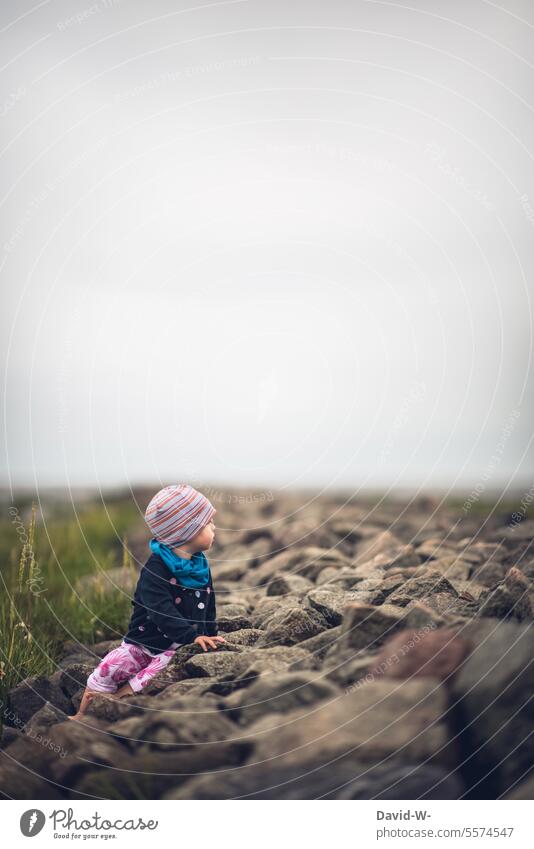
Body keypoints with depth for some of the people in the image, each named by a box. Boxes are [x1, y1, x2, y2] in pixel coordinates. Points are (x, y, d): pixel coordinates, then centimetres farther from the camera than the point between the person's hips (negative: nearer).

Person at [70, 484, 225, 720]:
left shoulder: (201, 565, 2)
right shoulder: (155, 568, -17)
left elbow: (208, 606, 14)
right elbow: (161, 611, -28)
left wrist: (209, 635, 4)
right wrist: (192, 636, -36)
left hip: (179, 646, 3)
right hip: (145, 642, -3)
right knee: (106, 671, -7)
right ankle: (82, 714, 16)